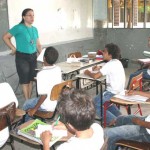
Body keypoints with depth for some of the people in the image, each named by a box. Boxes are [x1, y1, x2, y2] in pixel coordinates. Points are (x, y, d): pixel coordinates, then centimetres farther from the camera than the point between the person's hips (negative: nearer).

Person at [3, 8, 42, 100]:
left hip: (33, 56, 6)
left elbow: (38, 44, 15)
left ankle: (30, 99, 25)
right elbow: (5, 37, -7)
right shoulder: (19, 28, -11)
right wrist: (13, 48, -8)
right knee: (25, 80, 1)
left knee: (31, 79, 12)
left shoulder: (35, 29, 8)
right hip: (22, 57, -6)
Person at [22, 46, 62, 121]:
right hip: (58, 103, 7)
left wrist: (34, 109, -17)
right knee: (33, 100, 31)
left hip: (48, 107, -6)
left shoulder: (41, 74, -29)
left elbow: (44, 95, -28)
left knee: (26, 105, 21)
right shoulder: (58, 69, -7)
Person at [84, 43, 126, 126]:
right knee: (103, 100, 31)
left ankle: (112, 120, -6)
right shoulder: (117, 62, 7)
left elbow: (96, 76, -24)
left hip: (113, 93, -9)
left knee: (94, 104, -2)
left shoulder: (109, 64, -20)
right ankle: (118, 115, 22)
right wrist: (100, 68, 12)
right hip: (120, 92, 9)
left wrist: (88, 73, -4)